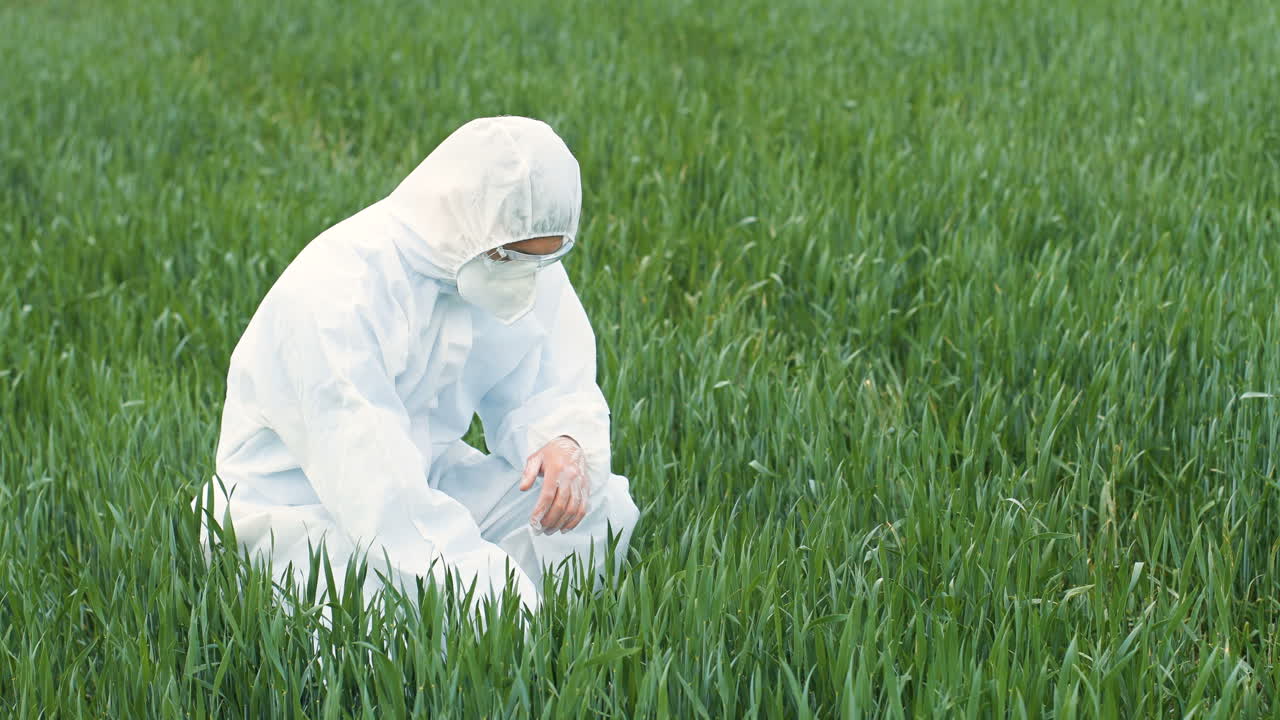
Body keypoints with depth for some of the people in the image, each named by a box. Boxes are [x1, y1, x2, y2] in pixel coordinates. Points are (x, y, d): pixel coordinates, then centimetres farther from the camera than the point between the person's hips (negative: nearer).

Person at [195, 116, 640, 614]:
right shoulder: (336, 293, -29)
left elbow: (550, 391, 5)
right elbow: (378, 496, -34)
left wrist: (566, 445, -23)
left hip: (430, 484, 7)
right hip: (305, 511, -7)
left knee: (604, 505, -13)